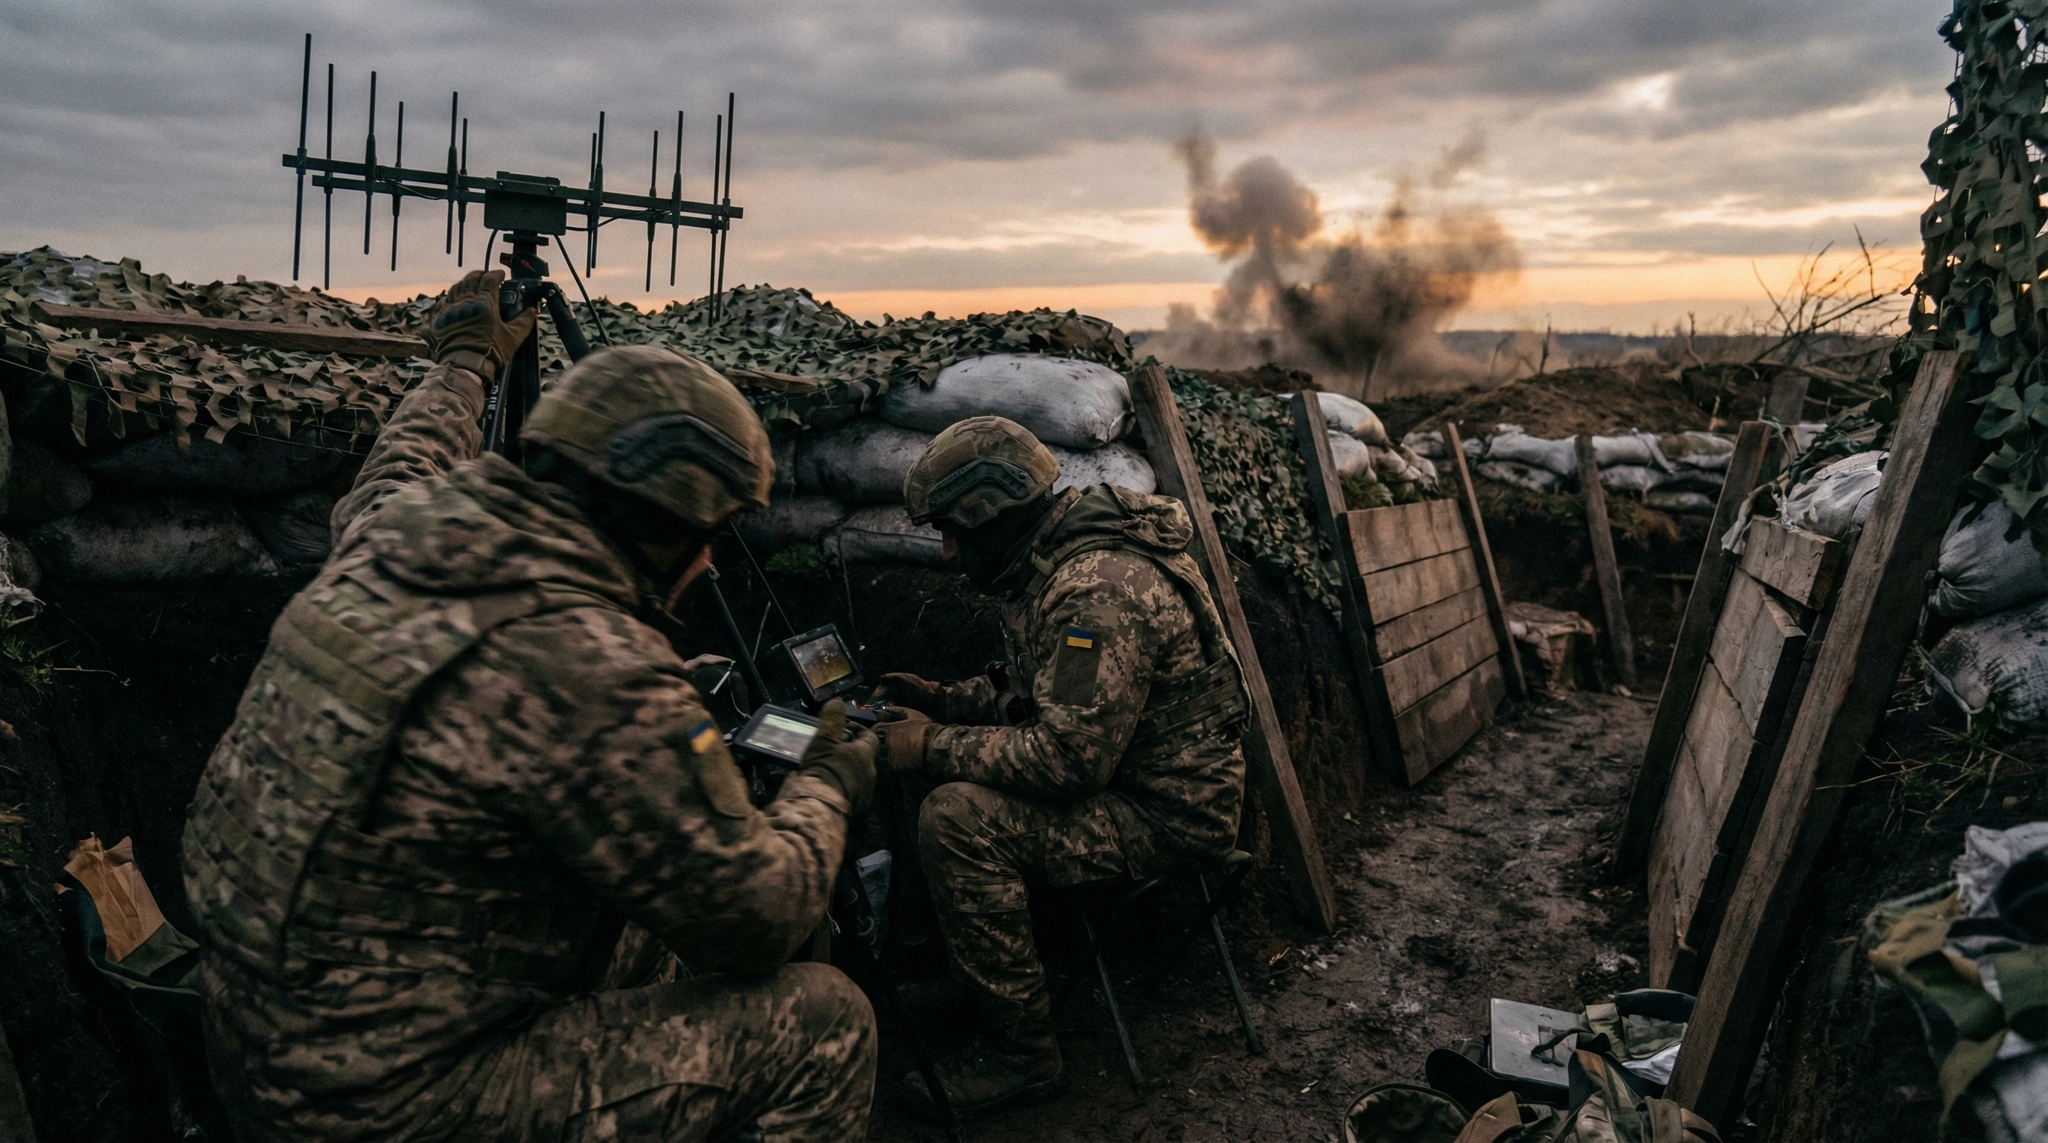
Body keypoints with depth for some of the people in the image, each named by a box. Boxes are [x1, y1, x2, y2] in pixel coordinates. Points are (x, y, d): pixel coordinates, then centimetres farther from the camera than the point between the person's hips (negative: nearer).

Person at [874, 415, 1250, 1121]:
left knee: (955, 821, -24)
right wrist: (939, 700, 6)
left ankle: (1020, 1052, -10)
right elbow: (1040, 702, 19)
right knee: (950, 779, 8)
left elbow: (1068, 758, -29)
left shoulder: (1098, 589, -26)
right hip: (1122, 778, 11)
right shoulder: (1048, 566, 8)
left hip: (1171, 816, -11)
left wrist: (936, 747, -19)